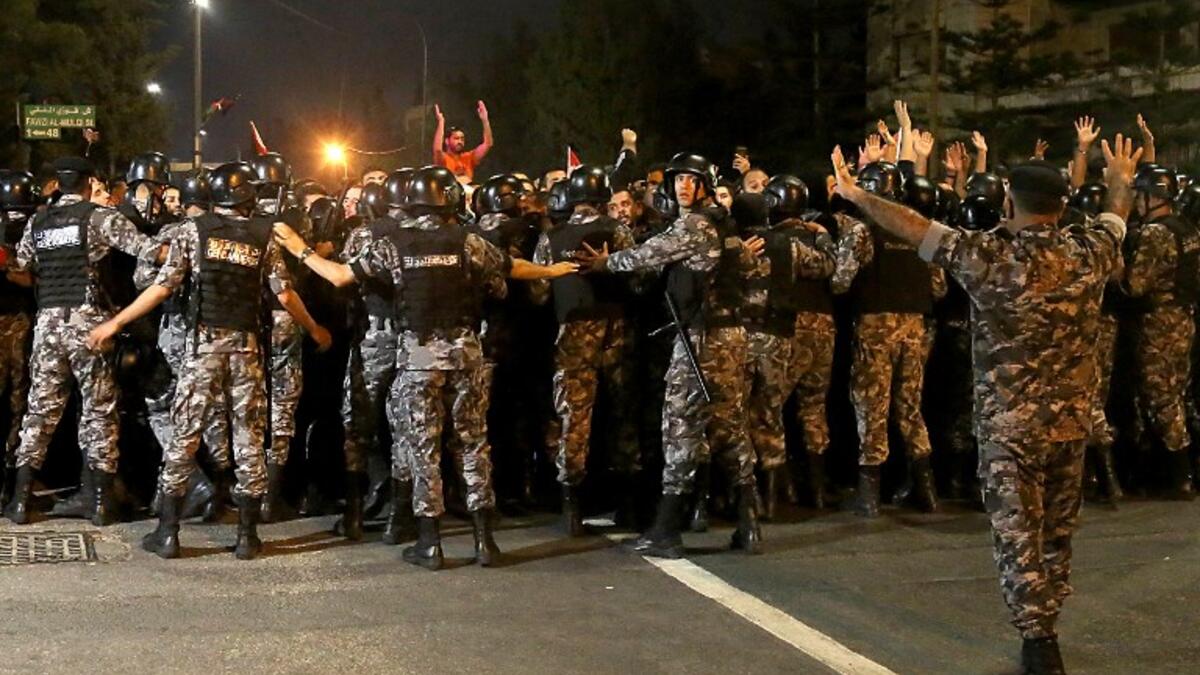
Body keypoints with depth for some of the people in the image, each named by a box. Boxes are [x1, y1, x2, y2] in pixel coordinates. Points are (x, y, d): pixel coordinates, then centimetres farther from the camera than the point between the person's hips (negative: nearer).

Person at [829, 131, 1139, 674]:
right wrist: (1121, 180, 41)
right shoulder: (1088, 254, -3)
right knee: (1057, 531, 17)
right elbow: (1116, 216, 20)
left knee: (1018, 534, 3)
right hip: (1071, 421, 4)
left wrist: (855, 195, 4)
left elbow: (914, 227, -9)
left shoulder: (987, 256, -15)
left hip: (1007, 423, -4)